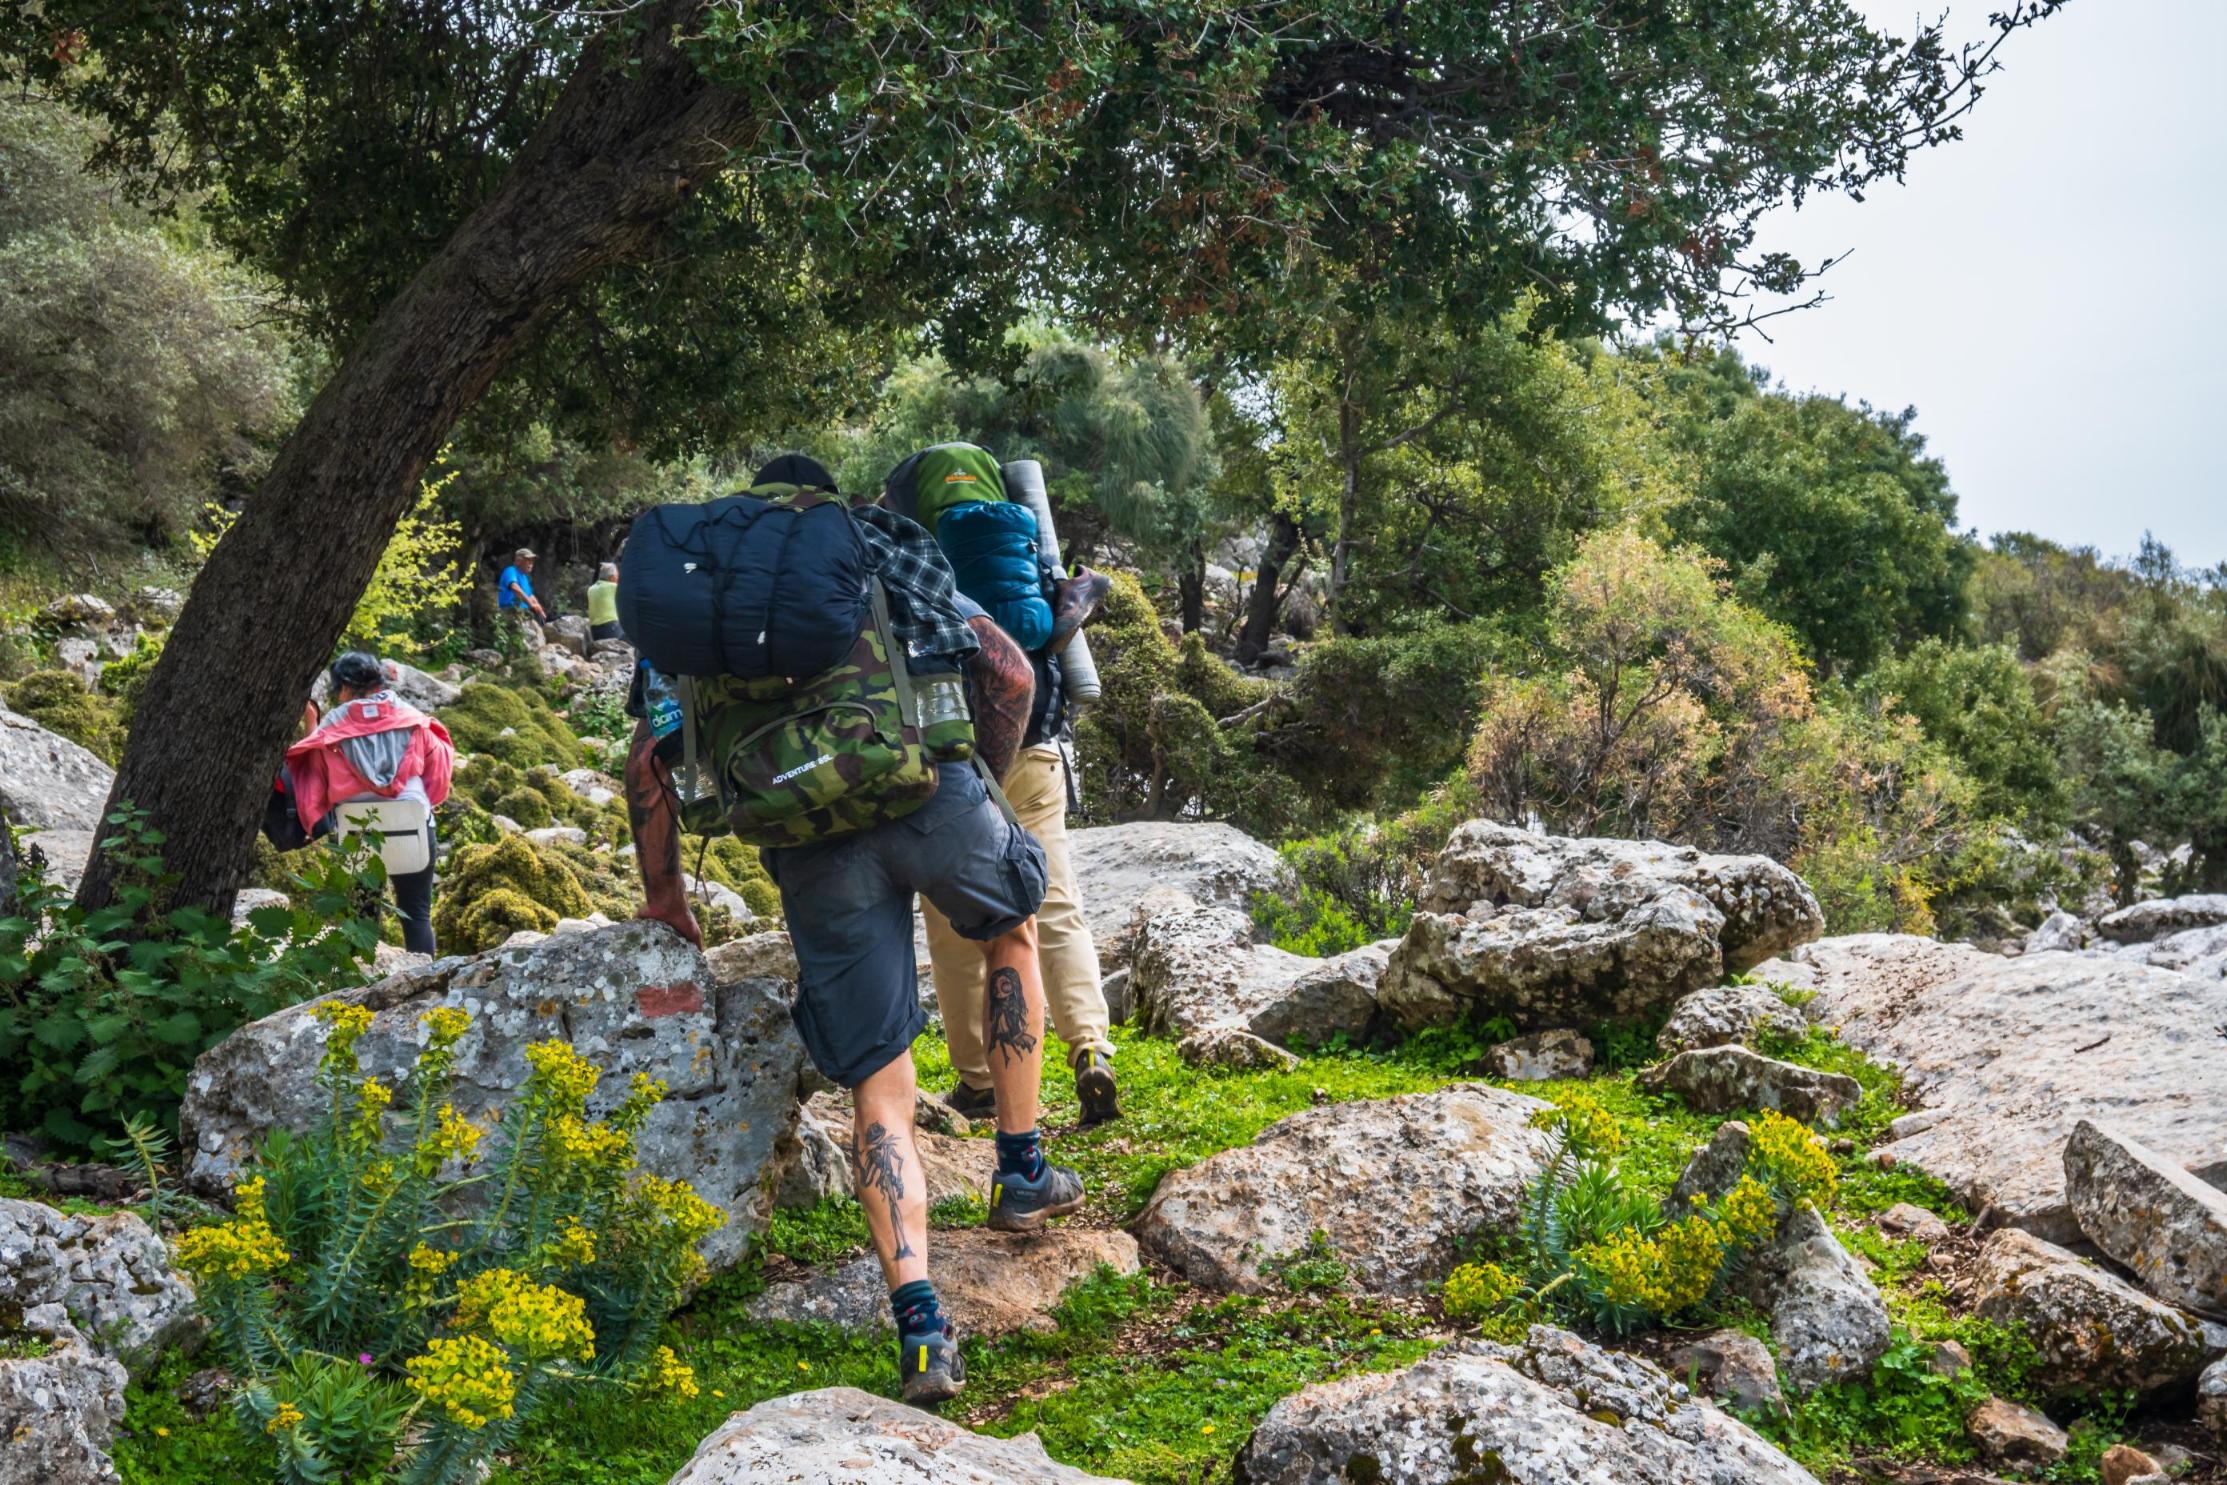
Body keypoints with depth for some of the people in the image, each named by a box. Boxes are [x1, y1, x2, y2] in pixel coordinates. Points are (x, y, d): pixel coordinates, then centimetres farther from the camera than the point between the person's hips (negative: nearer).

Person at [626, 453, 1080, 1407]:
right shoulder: (894, 544, 24)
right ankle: (1021, 1171, 33)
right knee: (1010, 935, 32)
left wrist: (662, 893, 26)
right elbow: (1009, 674, 16)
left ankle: (920, 1327, -5)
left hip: (811, 844, 0)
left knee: (880, 1087, 7)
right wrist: (985, 789, 30)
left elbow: (650, 758, 16)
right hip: (932, 794, 0)